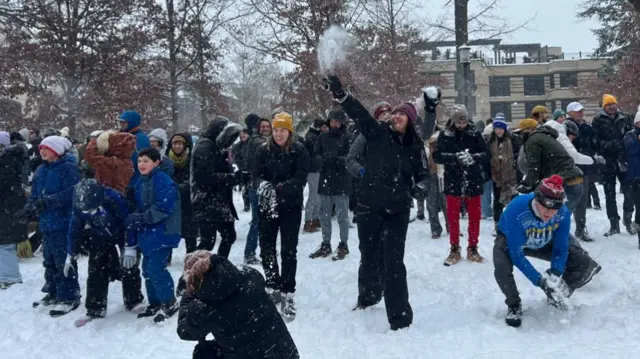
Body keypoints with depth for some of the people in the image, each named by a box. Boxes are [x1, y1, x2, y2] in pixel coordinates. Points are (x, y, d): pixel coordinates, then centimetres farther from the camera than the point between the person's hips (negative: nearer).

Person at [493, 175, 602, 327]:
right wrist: (540, 281, -39)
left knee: (585, 264, -9)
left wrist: (555, 276, -31)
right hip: (510, 240, -4)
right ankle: (514, 305, -5)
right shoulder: (516, 210, -41)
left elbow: (561, 249, -17)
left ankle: (557, 295, 18)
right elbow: (516, 254, -36)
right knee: (502, 268, -36)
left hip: (543, 243, 4)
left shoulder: (563, 213, -28)